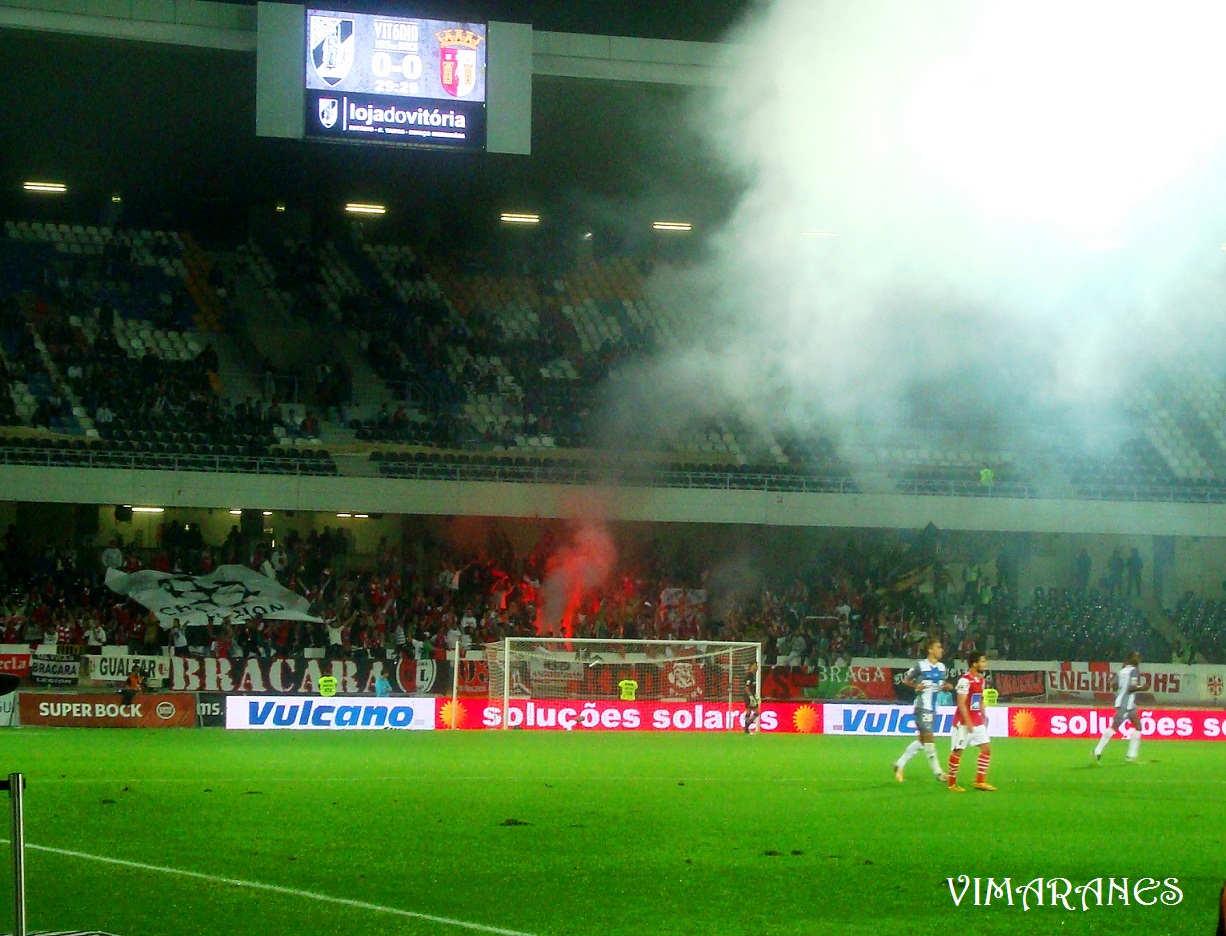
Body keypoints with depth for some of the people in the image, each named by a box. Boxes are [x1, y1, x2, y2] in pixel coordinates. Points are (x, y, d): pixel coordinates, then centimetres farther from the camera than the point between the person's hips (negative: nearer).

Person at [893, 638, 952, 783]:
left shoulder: (942, 667, 10)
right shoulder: (920, 665, -8)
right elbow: (906, 680, 1)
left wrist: (946, 686, 1)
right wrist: (916, 686, -17)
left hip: (933, 708, 8)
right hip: (922, 707, -8)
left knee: (922, 740, 11)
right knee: (928, 737, -10)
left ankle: (899, 764, 23)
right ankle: (938, 772, -7)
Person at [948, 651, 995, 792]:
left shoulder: (980, 679, 11)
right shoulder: (965, 680, -16)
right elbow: (961, 703, -19)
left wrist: (983, 717, 14)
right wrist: (968, 722, -21)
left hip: (977, 721, 9)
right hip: (963, 722, -9)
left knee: (986, 748, 4)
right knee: (957, 752, -1)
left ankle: (980, 781, 10)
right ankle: (952, 784, 7)